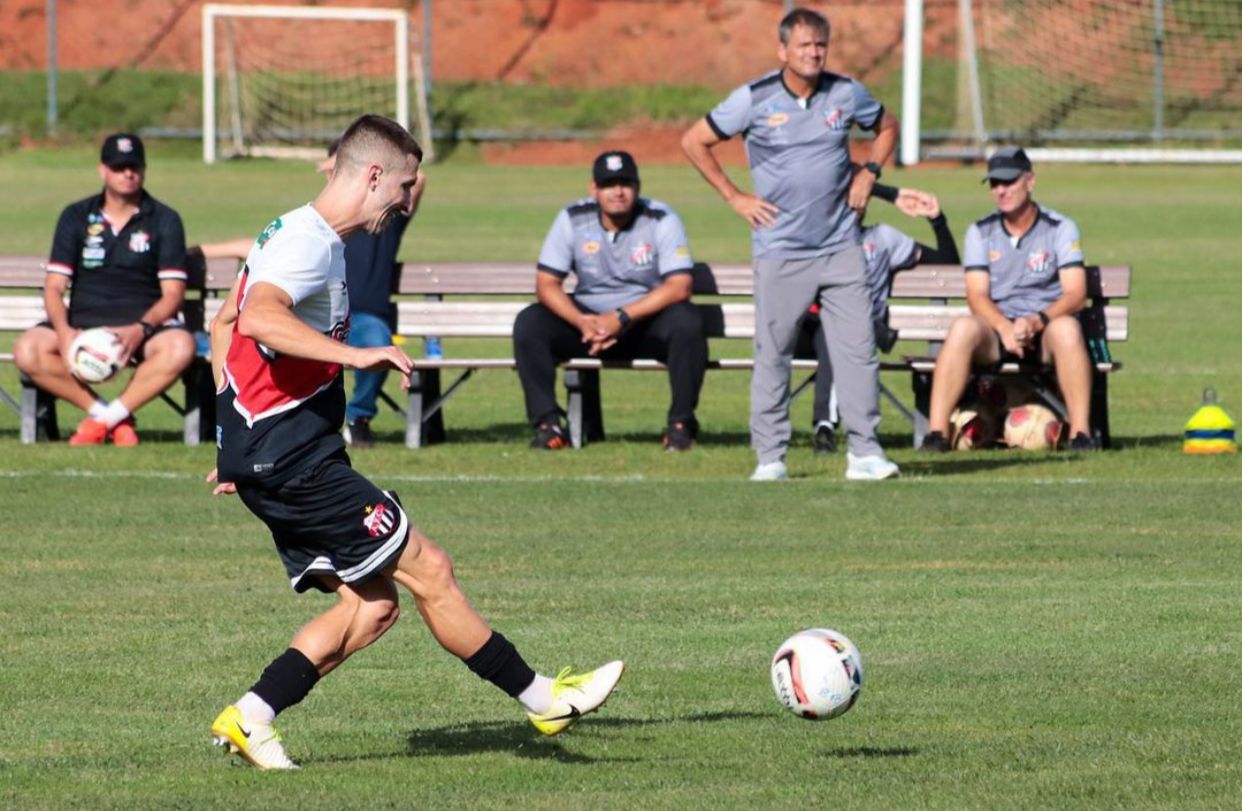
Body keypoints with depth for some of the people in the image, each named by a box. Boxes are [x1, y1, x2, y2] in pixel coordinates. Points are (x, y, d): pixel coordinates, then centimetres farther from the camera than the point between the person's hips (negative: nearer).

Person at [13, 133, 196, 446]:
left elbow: (173, 293, -1)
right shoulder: (76, 217, 10)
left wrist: (141, 330, -21)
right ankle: (101, 410, -15)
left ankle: (107, 417, -21)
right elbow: (54, 286, 3)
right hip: (82, 323, 2)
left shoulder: (164, 220, 6)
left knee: (180, 347, -35)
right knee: (28, 350, -27)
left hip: (142, 324, -1)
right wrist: (64, 332, -18)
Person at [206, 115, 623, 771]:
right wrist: (357, 354, -41)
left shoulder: (295, 235, 17)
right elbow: (258, 318, -34)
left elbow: (223, 323, 27)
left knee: (372, 606, 6)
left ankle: (250, 718, 3)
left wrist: (239, 442, 26)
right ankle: (543, 699, 2)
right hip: (293, 459, -10)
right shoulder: (311, 243, -15)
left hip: (270, 456, 10)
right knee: (427, 570, -5)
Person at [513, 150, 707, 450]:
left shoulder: (662, 220, -11)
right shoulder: (572, 220, -5)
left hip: (647, 320, -2)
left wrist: (622, 318, -30)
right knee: (529, 323, -22)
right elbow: (547, 284, -8)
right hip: (588, 316, 2)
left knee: (686, 322, -34)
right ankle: (546, 422, -19)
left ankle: (681, 423, -20)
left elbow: (679, 286, -20)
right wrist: (582, 322, -28)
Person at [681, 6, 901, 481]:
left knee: (858, 351, -4)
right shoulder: (754, 99, -6)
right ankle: (769, 457, 8)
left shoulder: (846, 94, 2)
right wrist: (734, 197, -1)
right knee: (773, 355, 1)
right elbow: (694, 142, 2)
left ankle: (864, 453, 0)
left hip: (840, 247, 2)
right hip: (780, 252, -2)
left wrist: (869, 173, 7)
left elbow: (887, 127, 22)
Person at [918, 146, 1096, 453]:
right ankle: (936, 431, -36)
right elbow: (977, 296, -2)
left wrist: (1037, 322, -26)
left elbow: (1075, 295, -8)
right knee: (963, 328, -31)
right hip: (996, 329, 1)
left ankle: (1081, 433, -36)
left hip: (1045, 330, -1)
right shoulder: (981, 232, 9)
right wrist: (1005, 328, -23)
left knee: (1066, 327, -36)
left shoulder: (1060, 229, 3)